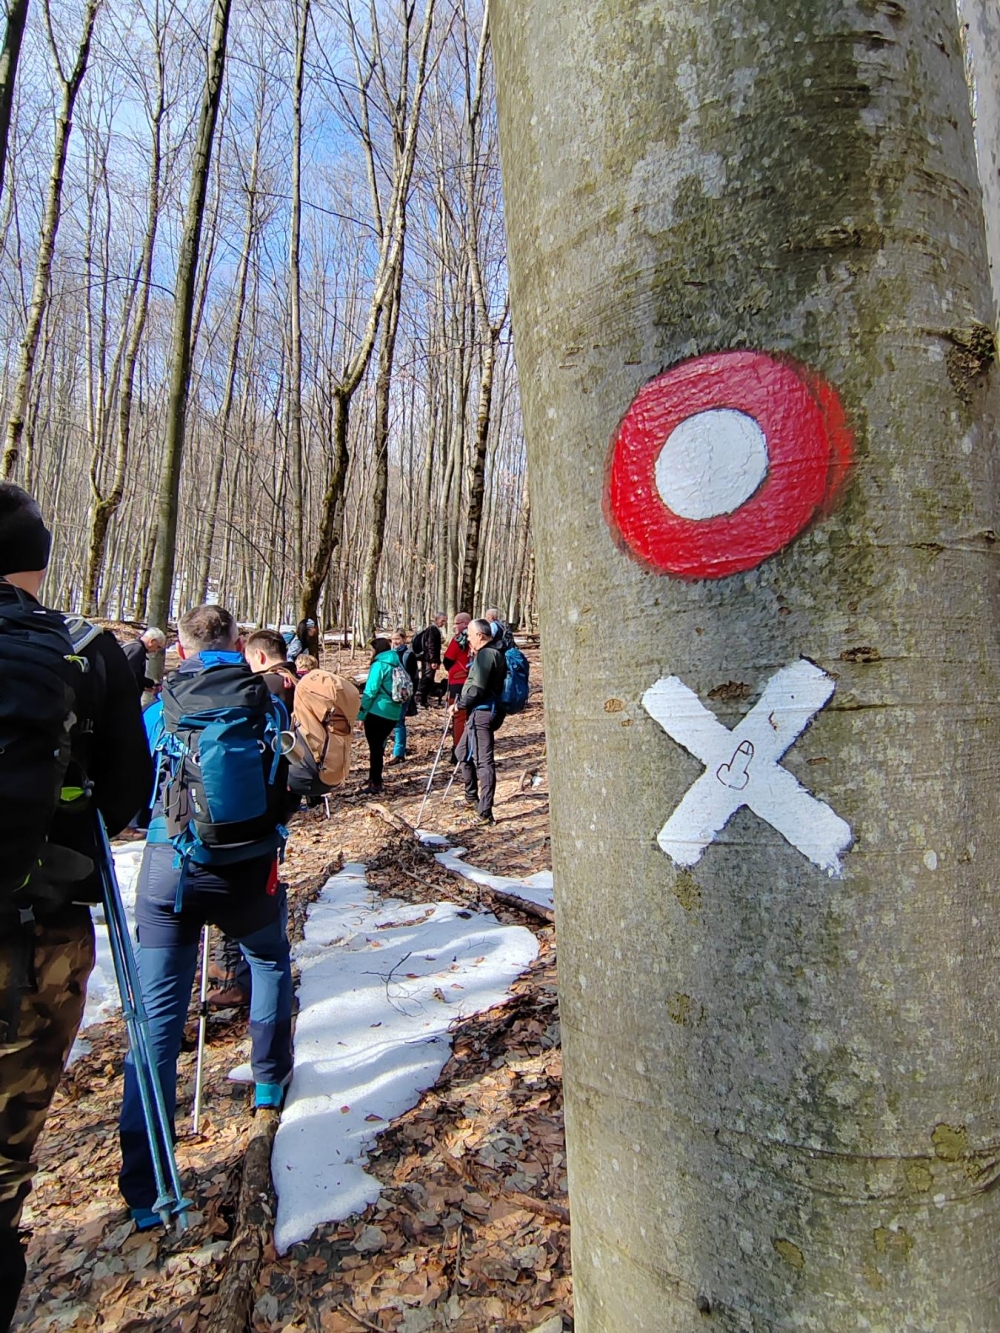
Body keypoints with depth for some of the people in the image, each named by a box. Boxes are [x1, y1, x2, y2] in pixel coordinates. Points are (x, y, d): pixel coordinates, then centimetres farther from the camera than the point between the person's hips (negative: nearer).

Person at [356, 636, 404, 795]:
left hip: (377, 712, -7)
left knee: (374, 748, 0)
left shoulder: (379, 665, -9)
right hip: (393, 713, 7)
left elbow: (370, 691, -15)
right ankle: (375, 780, 29)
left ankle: (375, 784, 3)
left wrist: (361, 714, -12)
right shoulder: (396, 664, 13)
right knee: (379, 746, 20)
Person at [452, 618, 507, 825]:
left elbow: (476, 688, -20)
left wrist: (459, 704, -7)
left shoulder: (486, 654, -17)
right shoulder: (495, 652, 16)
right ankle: (471, 797, 35)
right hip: (483, 711, 11)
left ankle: (485, 814, -3)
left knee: (484, 761, -7)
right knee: (462, 752, 23)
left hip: (481, 712, -11)